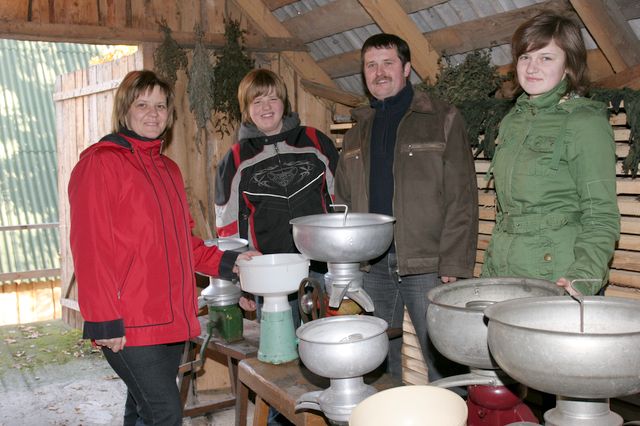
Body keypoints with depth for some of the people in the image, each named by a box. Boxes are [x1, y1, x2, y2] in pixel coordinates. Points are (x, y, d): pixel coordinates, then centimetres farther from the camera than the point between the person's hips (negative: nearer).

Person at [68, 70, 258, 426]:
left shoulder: (169, 169, 16)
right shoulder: (100, 163, -7)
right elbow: (89, 247, -14)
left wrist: (224, 262, 8)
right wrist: (104, 322, -17)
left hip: (173, 319, 7)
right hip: (128, 325, -7)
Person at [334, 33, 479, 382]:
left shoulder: (442, 120, 1)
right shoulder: (357, 132, 16)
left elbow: (462, 199, -6)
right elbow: (343, 202, 18)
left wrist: (454, 266, -14)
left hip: (427, 266, -4)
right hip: (371, 266, 5)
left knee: (444, 365, 0)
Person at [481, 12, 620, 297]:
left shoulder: (585, 122, -7)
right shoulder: (512, 122, 13)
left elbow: (602, 217, -10)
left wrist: (583, 277, -23)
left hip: (558, 281, -5)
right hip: (502, 273, 6)